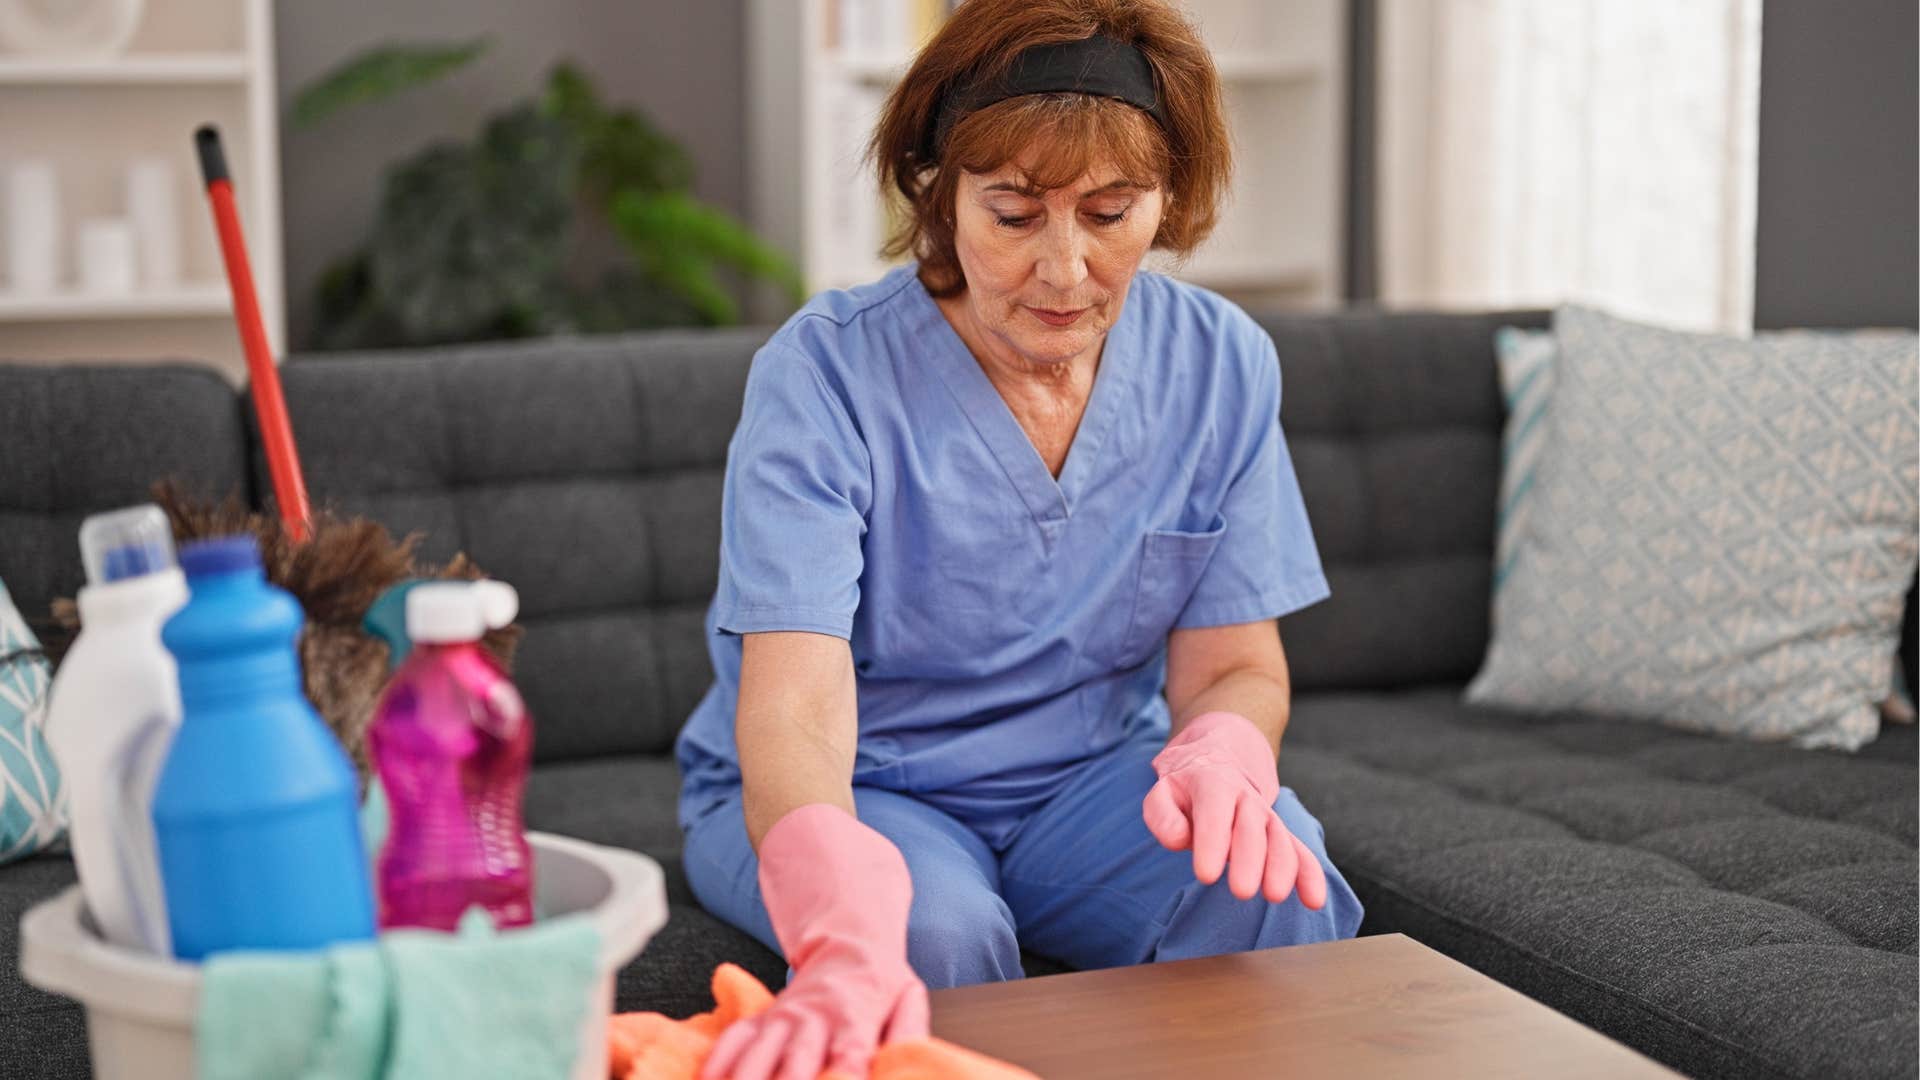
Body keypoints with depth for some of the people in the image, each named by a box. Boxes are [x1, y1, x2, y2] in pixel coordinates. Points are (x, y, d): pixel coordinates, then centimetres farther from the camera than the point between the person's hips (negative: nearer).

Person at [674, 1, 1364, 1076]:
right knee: (937, 928, -35)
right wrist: (845, 941, -54)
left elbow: (1235, 665, -4)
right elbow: (793, 701, -33)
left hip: (1093, 780, 3)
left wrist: (1223, 753, -32)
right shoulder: (823, 373, -21)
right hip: (855, 790, -2)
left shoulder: (1221, 363, -7)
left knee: (1275, 884, -27)